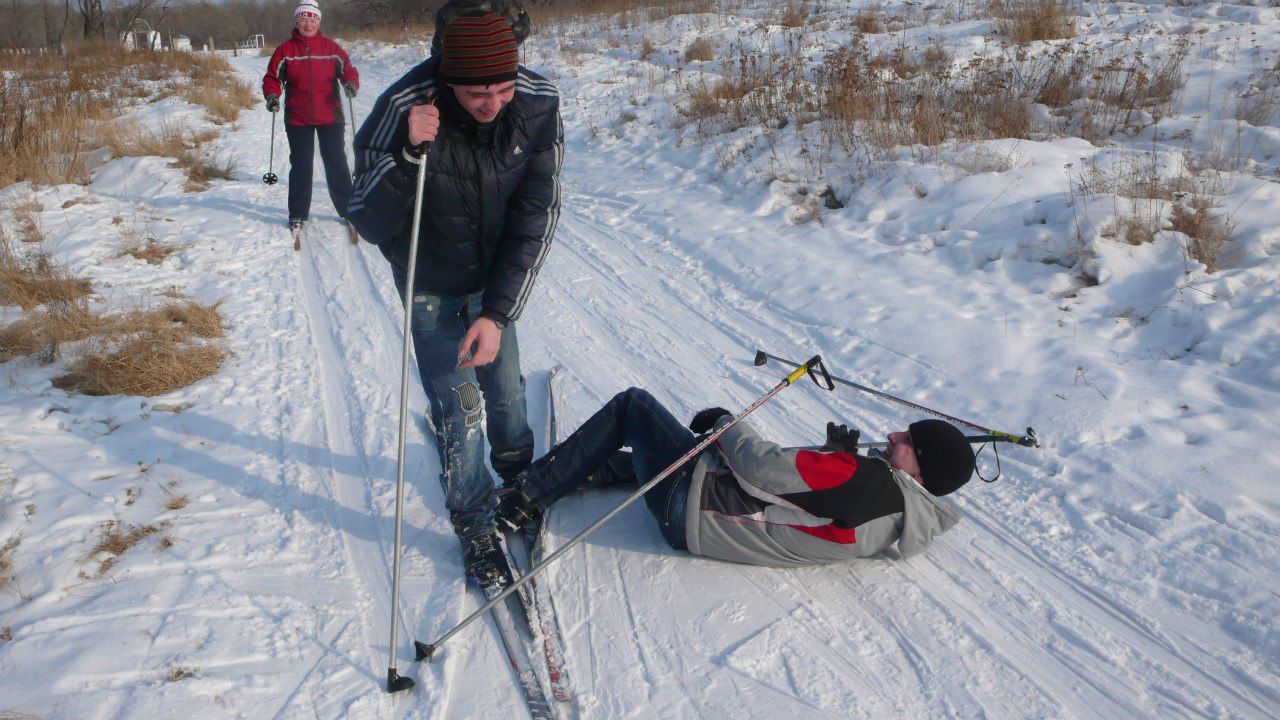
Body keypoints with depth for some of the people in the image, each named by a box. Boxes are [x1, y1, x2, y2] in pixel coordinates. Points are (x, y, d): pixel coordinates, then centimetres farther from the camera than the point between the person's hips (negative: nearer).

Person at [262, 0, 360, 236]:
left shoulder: (332, 48, 3)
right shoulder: (285, 50, 3)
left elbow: (348, 69, 6)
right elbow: (272, 78, 7)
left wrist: (351, 83, -16)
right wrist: (272, 95, -12)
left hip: (330, 117, 0)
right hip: (297, 119, 0)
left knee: (336, 164, 4)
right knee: (300, 166, 5)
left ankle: (348, 209, 14)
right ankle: (298, 215, 14)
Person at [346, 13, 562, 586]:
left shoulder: (538, 106, -23)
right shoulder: (402, 110, -30)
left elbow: (537, 218, -17)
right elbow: (370, 226, -26)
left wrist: (498, 311, -23)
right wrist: (408, 155, -44)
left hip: (496, 278, 3)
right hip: (431, 284, -2)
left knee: (505, 385, 13)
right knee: (456, 403, -4)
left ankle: (517, 472, 43)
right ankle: (473, 522, 17)